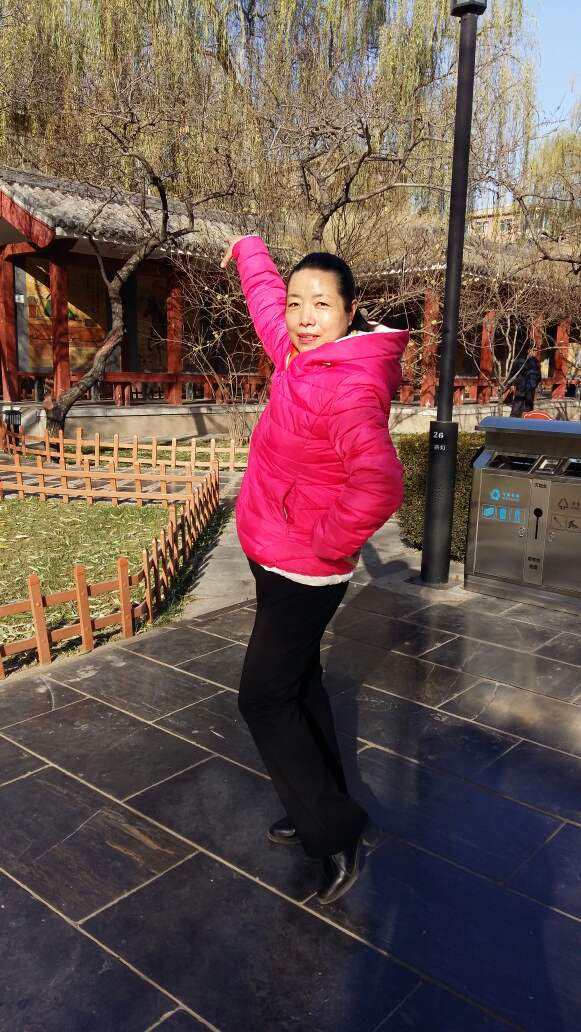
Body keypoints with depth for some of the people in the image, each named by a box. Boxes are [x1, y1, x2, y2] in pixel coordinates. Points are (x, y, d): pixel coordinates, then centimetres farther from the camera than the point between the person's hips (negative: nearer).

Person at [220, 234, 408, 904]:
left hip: (303, 574, -9)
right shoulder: (301, 358, 2)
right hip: (282, 565, 9)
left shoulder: (348, 387, -25)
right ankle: (321, 808, 37)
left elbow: (379, 485, -40)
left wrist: (328, 543, -26)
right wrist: (248, 249, 38)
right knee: (297, 686, 19)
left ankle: (335, 831, 15)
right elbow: (266, 302, 23)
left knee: (263, 699, 1)